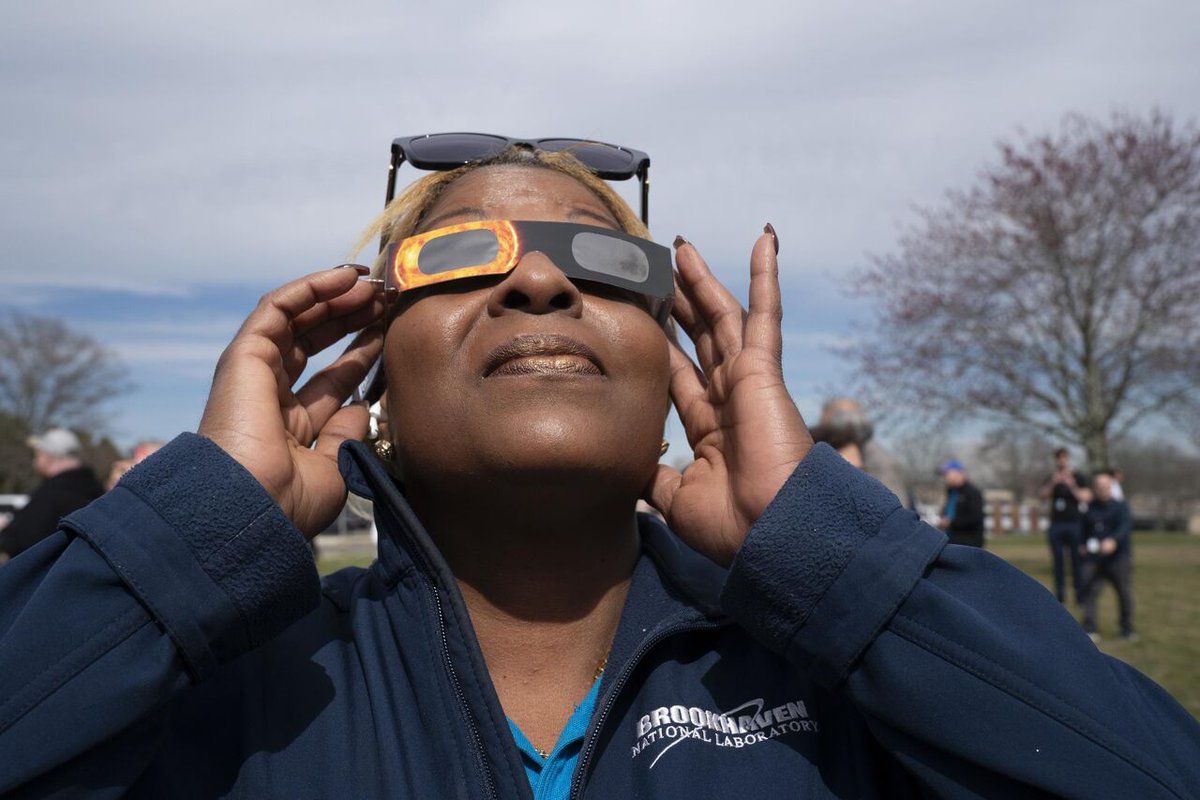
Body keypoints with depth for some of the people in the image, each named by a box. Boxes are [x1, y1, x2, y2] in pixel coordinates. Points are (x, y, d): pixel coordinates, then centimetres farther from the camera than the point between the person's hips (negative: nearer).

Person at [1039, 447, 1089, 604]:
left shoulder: (1079, 478, 6)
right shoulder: (1051, 478, 12)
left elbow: (1084, 497, -3)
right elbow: (1043, 495, -2)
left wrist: (1072, 487, -19)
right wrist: (1053, 483, -18)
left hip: (1075, 524, -2)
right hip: (1056, 524, 2)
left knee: (1077, 560, -4)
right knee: (1058, 561, 1)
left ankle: (1079, 592, 0)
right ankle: (1060, 593, 3)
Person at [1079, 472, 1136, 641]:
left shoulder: (1119, 506, -1)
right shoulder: (1089, 508, 10)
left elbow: (1126, 525, -16)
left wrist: (1113, 540, -32)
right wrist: (1082, 545, 10)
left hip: (1118, 557, -2)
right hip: (1093, 557, 2)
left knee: (1124, 593, 4)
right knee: (1089, 592, -7)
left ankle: (1127, 630, 21)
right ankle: (1090, 630, -3)